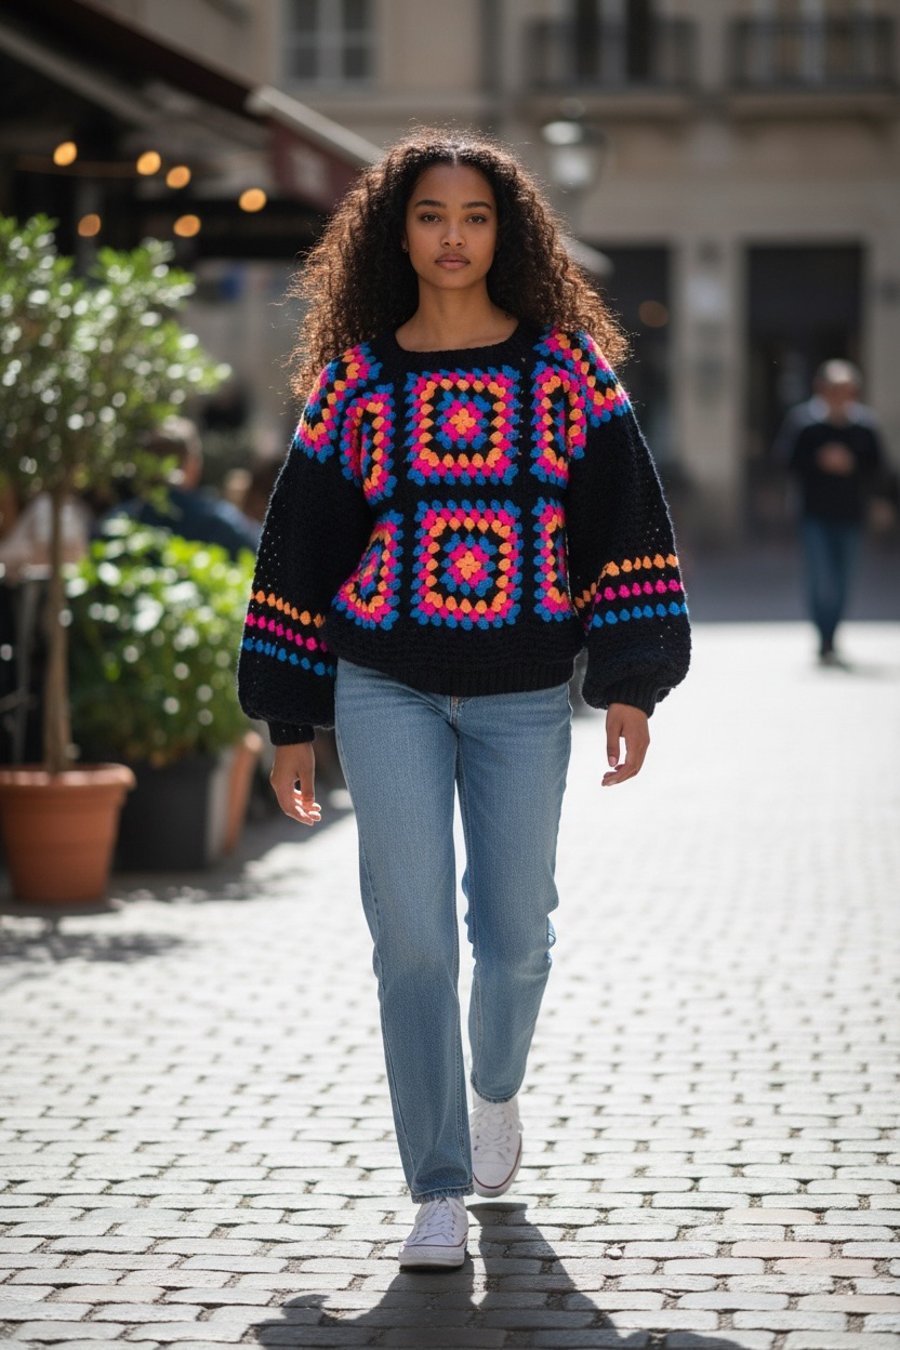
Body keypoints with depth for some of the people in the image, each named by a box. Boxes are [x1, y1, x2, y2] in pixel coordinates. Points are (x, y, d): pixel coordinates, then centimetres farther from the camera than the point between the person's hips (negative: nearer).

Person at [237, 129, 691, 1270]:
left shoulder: (566, 364, 3)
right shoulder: (354, 378, 4)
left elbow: (624, 520, 1)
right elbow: (299, 544, 8)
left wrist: (631, 684, -7)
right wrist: (290, 725, 7)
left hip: (523, 697, 0)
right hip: (386, 690, 0)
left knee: (513, 933, 7)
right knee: (412, 934, -8)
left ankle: (496, 1087, 40)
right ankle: (439, 1192, 0)